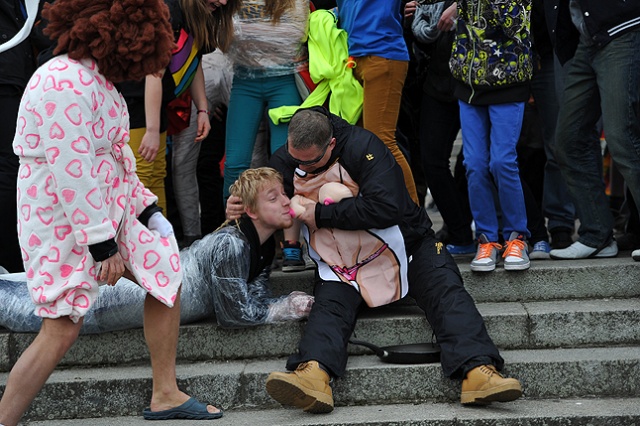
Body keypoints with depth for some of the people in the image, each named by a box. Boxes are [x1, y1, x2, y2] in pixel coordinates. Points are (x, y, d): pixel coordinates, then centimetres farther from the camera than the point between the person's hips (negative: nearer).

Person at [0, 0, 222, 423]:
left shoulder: (95, 79, 8)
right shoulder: (65, 86, -25)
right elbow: (72, 173, -26)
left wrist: (145, 206, 17)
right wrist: (102, 245, -22)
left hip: (109, 210, 10)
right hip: (63, 222, -10)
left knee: (166, 274, 12)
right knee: (61, 332, -10)